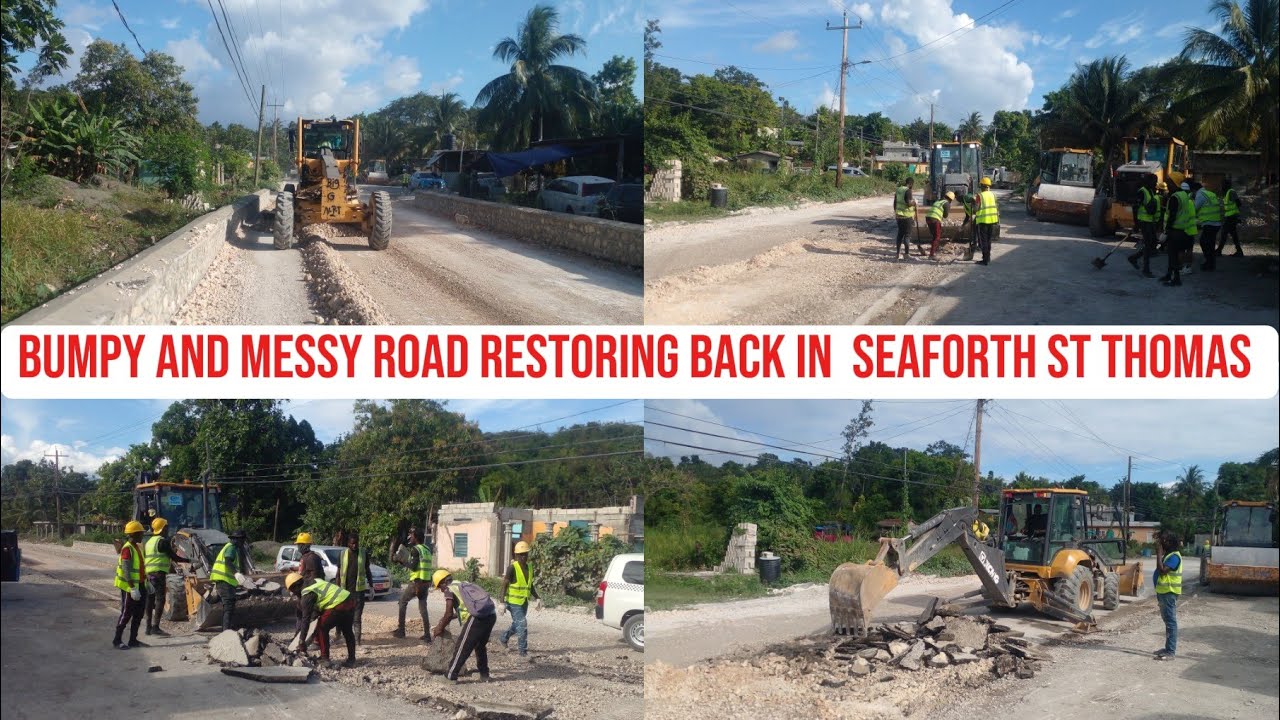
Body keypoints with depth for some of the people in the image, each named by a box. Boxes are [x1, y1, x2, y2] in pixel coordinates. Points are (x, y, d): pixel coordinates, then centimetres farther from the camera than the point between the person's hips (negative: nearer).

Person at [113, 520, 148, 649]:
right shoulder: (127, 549, -17)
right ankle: (117, 641, 5)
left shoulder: (137, 548, 13)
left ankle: (133, 640, 19)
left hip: (139, 585, 9)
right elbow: (126, 570, -23)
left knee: (138, 614, 12)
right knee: (126, 613, -4)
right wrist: (132, 588, -27)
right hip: (129, 586, -9)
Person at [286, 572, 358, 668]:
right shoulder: (315, 582, 22)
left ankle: (325, 658, 10)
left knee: (322, 628, 7)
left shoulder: (306, 596, -4)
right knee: (347, 631, 23)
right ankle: (351, 660, 29)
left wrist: (302, 641, 1)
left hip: (340, 606, -9)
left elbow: (306, 619, -4)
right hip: (350, 599, 9)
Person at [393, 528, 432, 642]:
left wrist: (403, 563, -3)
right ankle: (427, 635, 1)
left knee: (402, 602, 11)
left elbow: (413, 566, -17)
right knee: (423, 609, 9)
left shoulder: (415, 549, -11)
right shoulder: (426, 549, 13)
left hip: (416, 582, -7)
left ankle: (401, 630, 10)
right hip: (426, 582, 7)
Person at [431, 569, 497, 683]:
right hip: (491, 614, 8)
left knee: (462, 647, 4)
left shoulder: (449, 589, 6)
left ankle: (450, 676, 8)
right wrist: (446, 619, 46)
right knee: (480, 645, 26)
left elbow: (449, 614, 0)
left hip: (477, 617, -8)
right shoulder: (463, 584, 30)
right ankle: (484, 674, 33)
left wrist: (440, 628, 14)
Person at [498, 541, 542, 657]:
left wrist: (537, 598, 6)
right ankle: (523, 650, -1)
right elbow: (504, 585, -13)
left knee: (517, 624, 19)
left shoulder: (529, 568, 7)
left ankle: (503, 637, 42)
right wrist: (503, 602, -16)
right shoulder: (512, 568, -14)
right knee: (522, 625, -10)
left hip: (524, 602, 7)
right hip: (514, 602, -7)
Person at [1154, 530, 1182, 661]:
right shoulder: (1166, 554, 15)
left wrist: (1159, 554, -22)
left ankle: (1171, 652, -9)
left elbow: (1162, 571, -26)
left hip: (1169, 593, -10)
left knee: (1171, 621, -8)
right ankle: (1168, 647, 23)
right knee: (1167, 621, 16)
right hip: (1163, 592, 10)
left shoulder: (1174, 556, -16)